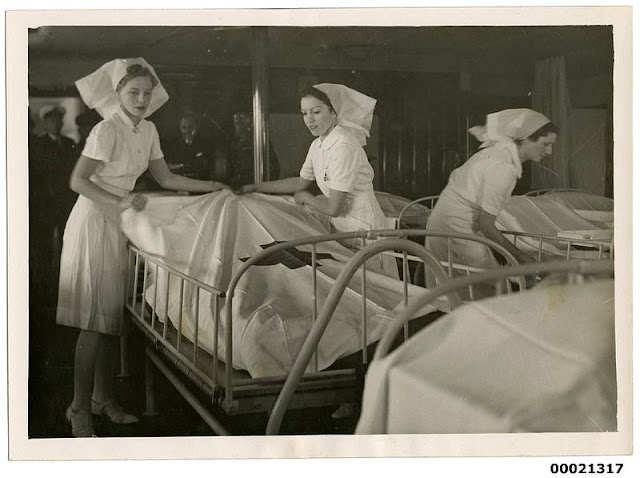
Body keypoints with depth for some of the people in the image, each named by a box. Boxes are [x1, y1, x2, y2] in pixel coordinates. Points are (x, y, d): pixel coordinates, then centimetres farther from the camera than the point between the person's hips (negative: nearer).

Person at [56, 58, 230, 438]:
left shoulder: (148, 130, 7)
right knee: (96, 320, -8)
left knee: (113, 314, 10)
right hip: (94, 222, -7)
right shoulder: (107, 129, -17)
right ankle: (80, 408, 1)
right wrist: (120, 201, -31)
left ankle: (104, 397, 20)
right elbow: (77, 181, -20)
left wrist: (211, 186, 8)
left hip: (118, 225, 8)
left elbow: (166, 179, 13)